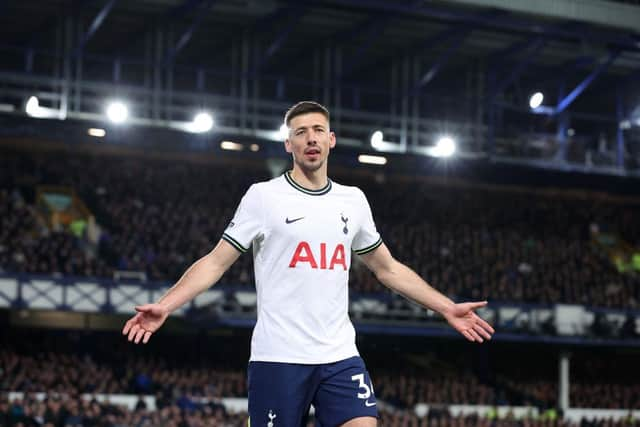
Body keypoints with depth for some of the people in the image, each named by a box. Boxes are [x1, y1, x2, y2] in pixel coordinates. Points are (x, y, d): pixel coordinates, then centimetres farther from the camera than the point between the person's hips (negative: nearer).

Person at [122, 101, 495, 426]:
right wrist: (164, 307, -14)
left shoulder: (353, 200, 13)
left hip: (341, 357, 3)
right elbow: (216, 262, 0)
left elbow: (388, 268, 23)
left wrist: (448, 308, 19)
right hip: (278, 358, -3)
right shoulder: (264, 196, 1)